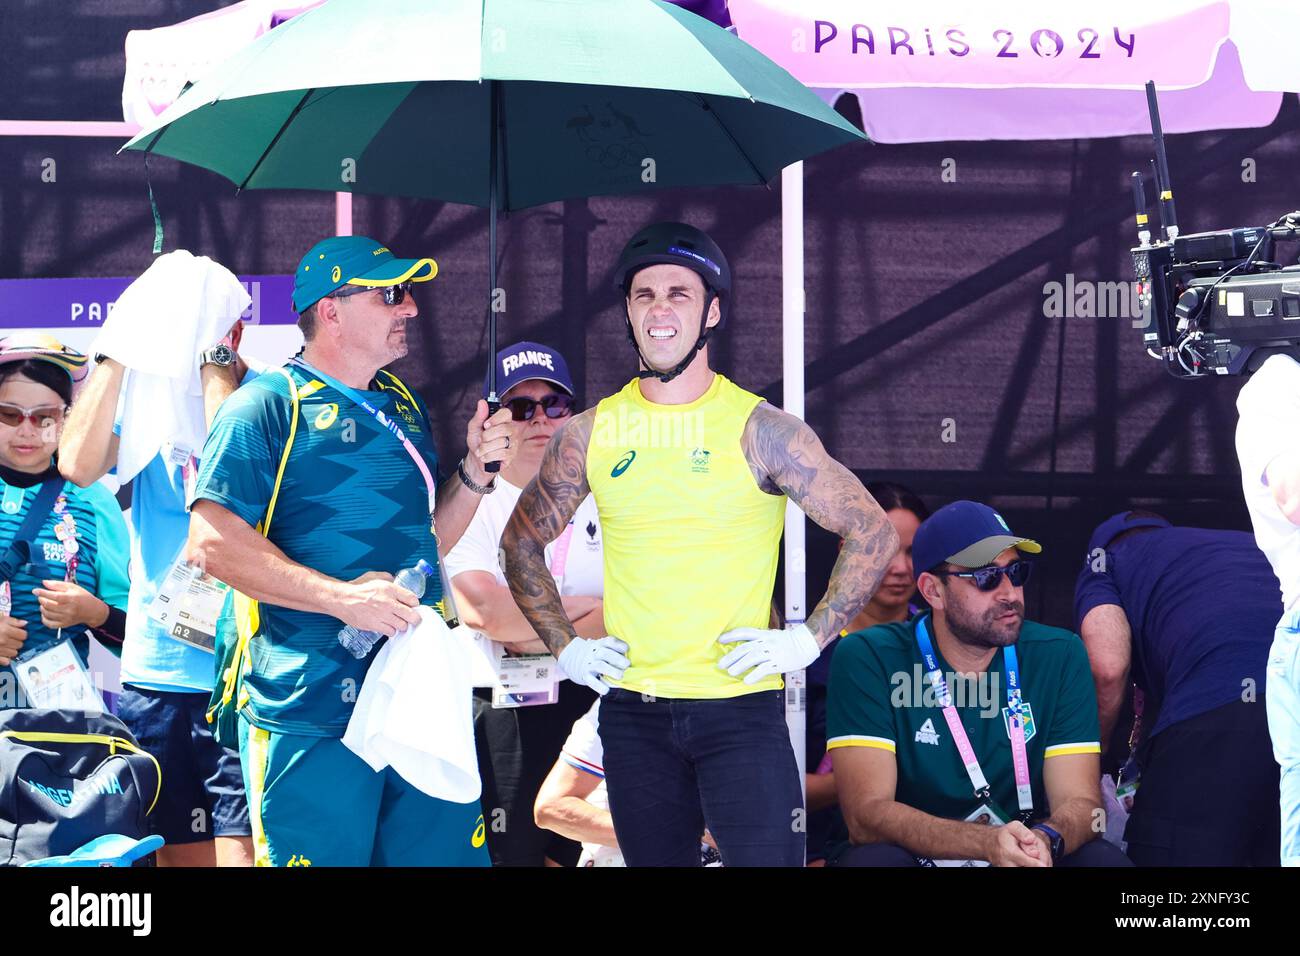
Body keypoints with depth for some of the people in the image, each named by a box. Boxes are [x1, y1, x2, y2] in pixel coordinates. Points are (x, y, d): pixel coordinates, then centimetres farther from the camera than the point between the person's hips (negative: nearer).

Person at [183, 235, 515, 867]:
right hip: (313, 715, -7)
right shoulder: (269, 406, -5)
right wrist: (341, 597, -21)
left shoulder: (404, 407, 18)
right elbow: (212, 541, -15)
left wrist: (475, 471, 7)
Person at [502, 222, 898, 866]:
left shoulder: (761, 431, -5)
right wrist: (563, 645, 9)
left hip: (741, 709, -3)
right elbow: (523, 541, 18)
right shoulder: (590, 434, 5)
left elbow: (874, 535, -1)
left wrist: (808, 640, -6)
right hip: (632, 714, 3)